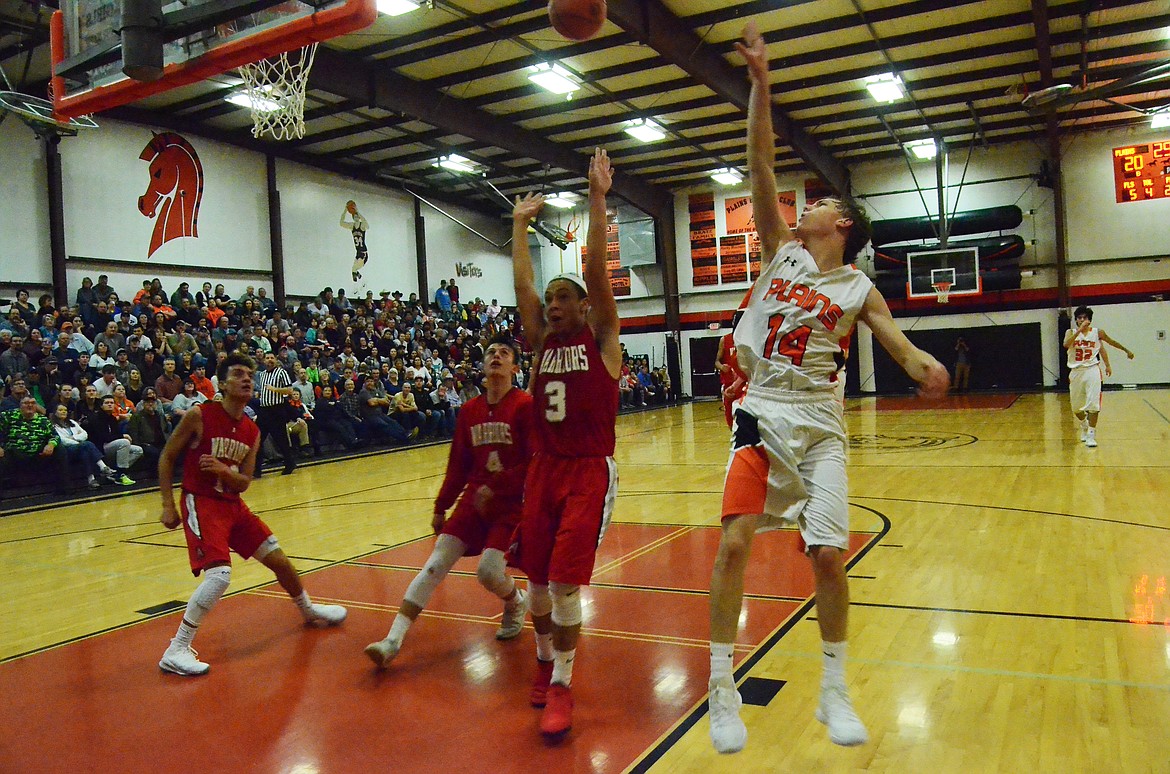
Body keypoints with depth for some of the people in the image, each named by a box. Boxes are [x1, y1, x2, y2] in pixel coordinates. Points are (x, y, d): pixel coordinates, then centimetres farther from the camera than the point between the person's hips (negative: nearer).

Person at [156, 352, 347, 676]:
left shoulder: (252, 431, 4)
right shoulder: (199, 415, -12)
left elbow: (244, 482, 4)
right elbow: (166, 458, -5)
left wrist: (222, 471, -18)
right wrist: (168, 506, -10)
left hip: (233, 504, 6)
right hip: (201, 503, -6)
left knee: (279, 560, 13)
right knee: (219, 575, -24)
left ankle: (309, 610, 38)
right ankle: (176, 651, -11)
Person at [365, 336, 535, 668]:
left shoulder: (525, 406, -9)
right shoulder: (470, 411, 8)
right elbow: (458, 465, 15)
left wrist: (495, 488, -18)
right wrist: (441, 507, 14)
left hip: (512, 503, -5)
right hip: (475, 499, 5)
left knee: (488, 571, -16)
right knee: (436, 562, -6)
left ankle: (516, 603, 20)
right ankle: (393, 640, -6)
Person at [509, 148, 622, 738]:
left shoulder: (601, 339, -2)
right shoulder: (542, 342, 10)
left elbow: (595, 268, -12)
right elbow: (522, 283, 7)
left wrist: (597, 198, -14)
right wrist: (519, 224, 13)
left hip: (589, 471, -5)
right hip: (544, 469, 5)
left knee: (565, 582, -11)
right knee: (536, 578, 10)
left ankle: (561, 686, 5)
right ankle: (546, 661, 33)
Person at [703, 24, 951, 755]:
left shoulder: (859, 289, 5)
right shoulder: (782, 249, 7)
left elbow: (897, 339, -7)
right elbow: (761, 161, 2)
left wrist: (926, 366, -30)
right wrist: (760, 80, -3)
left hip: (819, 425, 0)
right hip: (762, 414, 0)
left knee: (830, 554, -2)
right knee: (734, 542, -11)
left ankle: (835, 692, 19)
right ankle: (723, 688, 2)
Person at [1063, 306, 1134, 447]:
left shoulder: (1097, 332, 2)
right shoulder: (1071, 332, -1)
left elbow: (1112, 342, 19)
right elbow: (1066, 344, -22)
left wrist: (1126, 351, 27)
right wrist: (1079, 330, -28)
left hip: (1092, 370, -1)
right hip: (1076, 372, 1)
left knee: (1093, 404, -10)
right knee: (1075, 406, 10)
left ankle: (1091, 435, -4)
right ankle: (1084, 426, 39)